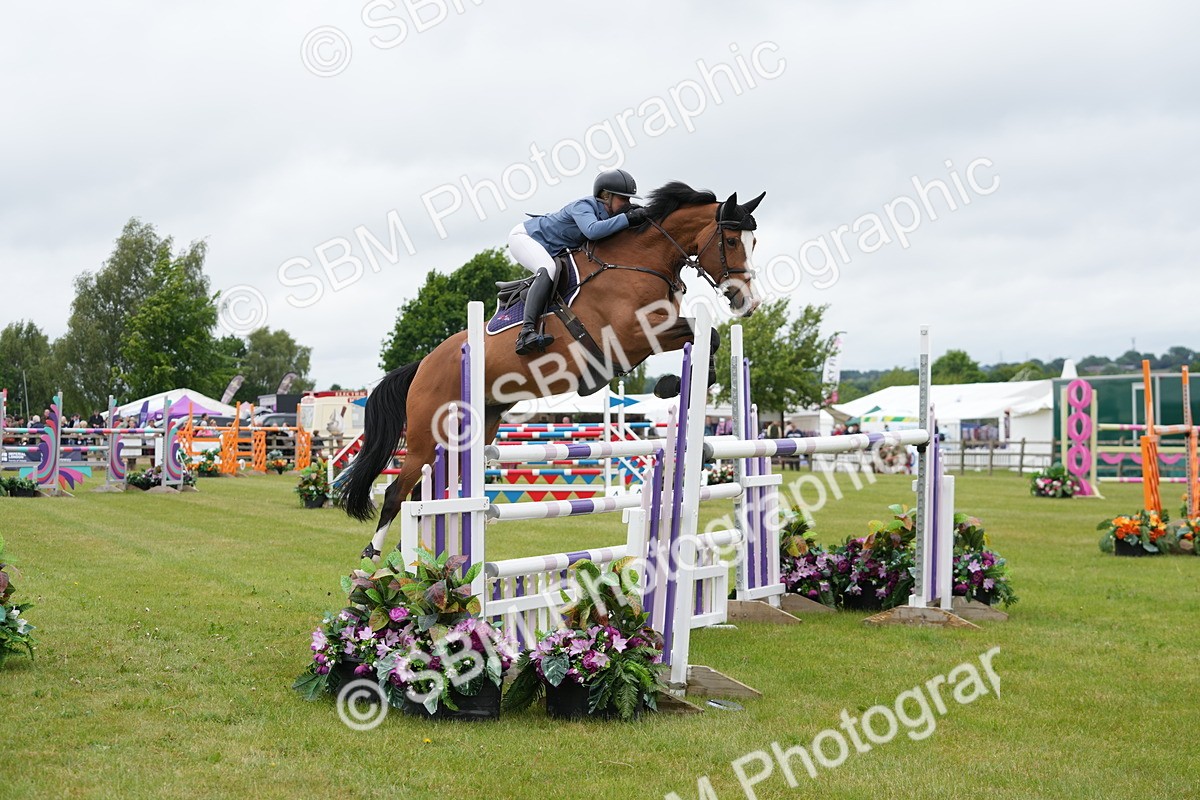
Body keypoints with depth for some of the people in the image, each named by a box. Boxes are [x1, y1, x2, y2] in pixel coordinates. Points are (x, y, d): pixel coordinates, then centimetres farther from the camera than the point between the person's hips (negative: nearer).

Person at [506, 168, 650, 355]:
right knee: (548, 270, -36)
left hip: (551, 252, 10)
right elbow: (592, 230, -47)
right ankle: (526, 332, -49)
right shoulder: (584, 206, -27)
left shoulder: (609, 217, -2)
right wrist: (627, 218, -44)